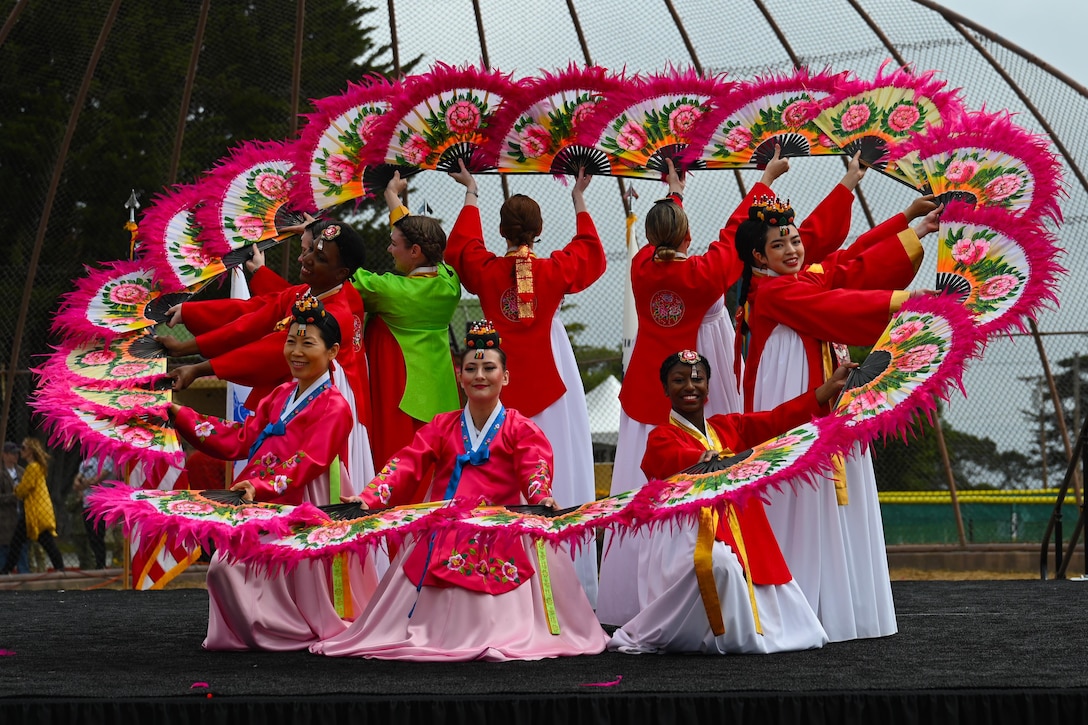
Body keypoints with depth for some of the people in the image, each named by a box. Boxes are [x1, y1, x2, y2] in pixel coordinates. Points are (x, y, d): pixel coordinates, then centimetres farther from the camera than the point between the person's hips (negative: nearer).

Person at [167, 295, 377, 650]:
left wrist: (261, 486, -34)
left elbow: (307, 463, -20)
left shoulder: (333, 407, -9)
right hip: (265, 509, 7)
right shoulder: (280, 396, 17)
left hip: (305, 511, -7)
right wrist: (180, 417, 9)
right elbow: (241, 440, 13)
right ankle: (255, 631, 11)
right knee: (225, 569, -1)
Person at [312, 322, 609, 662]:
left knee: (494, 616, -11)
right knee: (442, 616, 1)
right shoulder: (442, 427, 12)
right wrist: (370, 497, -14)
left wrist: (542, 497, -38)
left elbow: (534, 467, -13)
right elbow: (407, 462, 2)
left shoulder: (520, 429, 3)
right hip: (445, 539, 3)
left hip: (500, 538, -3)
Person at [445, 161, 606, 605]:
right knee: (556, 475, 0)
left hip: (505, 388, 2)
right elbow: (590, 254, 12)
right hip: (551, 383, -1)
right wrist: (579, 201, 20)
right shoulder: (555, 271, -9)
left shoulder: (485, 272, -6)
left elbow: (459, 246, 16)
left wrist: (471, 195, 26)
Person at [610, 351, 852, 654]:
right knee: (718, 564, -42)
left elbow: (780, 418, 4)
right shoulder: (662, 438, -2)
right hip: (692, 535, -6)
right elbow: (688, 461, -24)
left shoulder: (729, 427, 16)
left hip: (743, 537, 6)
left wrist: (833, 385, -5)